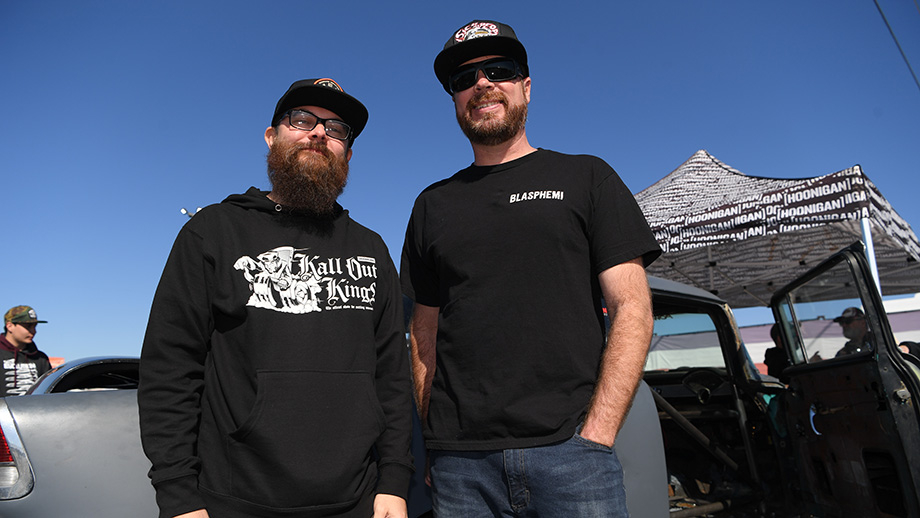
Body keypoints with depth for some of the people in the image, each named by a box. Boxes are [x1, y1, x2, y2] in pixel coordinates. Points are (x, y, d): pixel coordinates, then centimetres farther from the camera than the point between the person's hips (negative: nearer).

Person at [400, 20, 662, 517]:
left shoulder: (585, 177, 6)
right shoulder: (433, 203, 12)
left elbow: (632, 310, -1)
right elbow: (425, 334, 12)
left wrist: (596, 434, -10)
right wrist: (432, 435, 3)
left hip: (568, 446, -1)